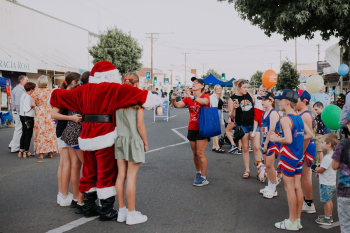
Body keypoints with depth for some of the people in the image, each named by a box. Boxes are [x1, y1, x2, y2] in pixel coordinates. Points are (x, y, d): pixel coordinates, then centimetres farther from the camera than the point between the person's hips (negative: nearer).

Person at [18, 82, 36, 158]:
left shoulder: (23, 95, 12)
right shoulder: (27, 97, -18)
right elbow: (27, 109, -22)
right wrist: (33, 106, -9)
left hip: (22, 116, 10)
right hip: (28, 117, -10)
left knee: (24, 133, 16)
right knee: (28, 134, -1)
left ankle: (21, 150, 21)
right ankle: (26, 152, 4)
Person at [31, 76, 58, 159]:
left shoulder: (35, 92, -4)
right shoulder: (50, 91, 1)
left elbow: (33, 104, -8)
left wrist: (38, 105, 12)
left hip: (39, 113, -2)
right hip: (49, 113, 2)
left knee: (40, 132, 3)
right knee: (50, 131, 8)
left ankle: (41, 153, 3)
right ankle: (51, 152, 10)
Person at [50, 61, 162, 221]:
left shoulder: (83, 90, 9)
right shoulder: (111, 89, -9)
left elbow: (62, 95, 21)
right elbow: (131, 92, -18)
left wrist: (56, 94, 43)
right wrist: (154, 99, -14)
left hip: (86, 138, 7)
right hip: (104, 138, -6)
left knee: (89, 172, 17)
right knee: (107, 173, 2)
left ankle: (89, 207, 27)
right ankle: (106, 210, 8)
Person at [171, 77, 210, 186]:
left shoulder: (205, 96, -9)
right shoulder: (188, 98, 6)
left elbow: (205, 101, -33)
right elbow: (178, 105, -7)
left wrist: (192, 97, -46)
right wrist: (173, 100, -27)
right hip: (192, 128, 5)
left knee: (200, 154, -6)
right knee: (195, 153, 14)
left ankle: (204, 178, 3)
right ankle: (198, 173, 31)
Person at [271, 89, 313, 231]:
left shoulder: (285, 119, -17)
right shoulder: (299, 118, 8)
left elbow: (288, 139, -26)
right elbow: (309, 135, 13)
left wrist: (276, 139, -10)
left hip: (288, 157, -8)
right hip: (298, 157, 8)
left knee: (290, 188, 0)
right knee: (297, 187, 11)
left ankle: (292, 222, 10)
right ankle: (298, 220, 20)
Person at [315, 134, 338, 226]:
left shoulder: (327, 157, -26)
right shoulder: (333, 155, 6)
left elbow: (321, 170, -21)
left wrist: (316, 169, -1)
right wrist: (319, 172, 9)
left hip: (326, 184, -10)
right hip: (332, 183, 10)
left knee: (326, 201, 1)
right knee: (329, 200, 21)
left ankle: (327, 219, 11)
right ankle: (329, 216, 33)